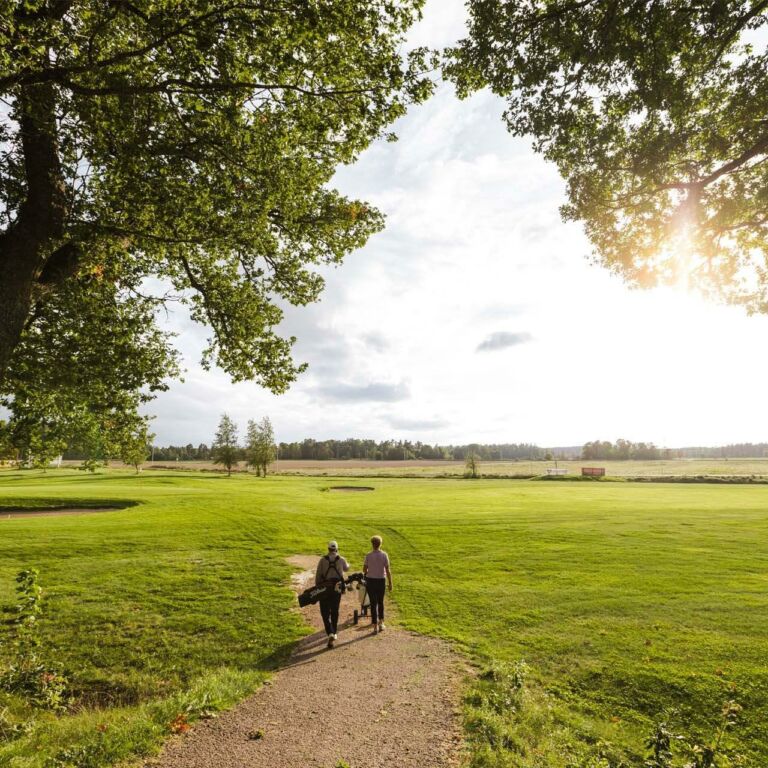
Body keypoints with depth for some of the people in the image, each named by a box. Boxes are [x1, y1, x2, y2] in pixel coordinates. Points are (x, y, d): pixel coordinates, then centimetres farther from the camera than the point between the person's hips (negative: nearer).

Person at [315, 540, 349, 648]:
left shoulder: (323, 560, -6)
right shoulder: (341, 559, -1)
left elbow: (318, 575, -6)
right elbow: (346, 568, 21)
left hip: (324, 588, -2)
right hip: (337, 589, 2)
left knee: (325, 613, 3)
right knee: (334, 612, 18)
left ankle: (330, 634, -15)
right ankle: (334, 634, 29)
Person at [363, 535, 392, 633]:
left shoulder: (368, 555, -8)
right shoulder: (384, 555, -7)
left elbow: (364, 569, -2)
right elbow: (388, 570, -7)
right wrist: (390, 583, 0)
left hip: (370, 581, -1)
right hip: (381, 580, 1)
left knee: (373, 603, 6)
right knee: (380, 602, 20)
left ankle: (375, 626, 7)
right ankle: (381, 623, 22)